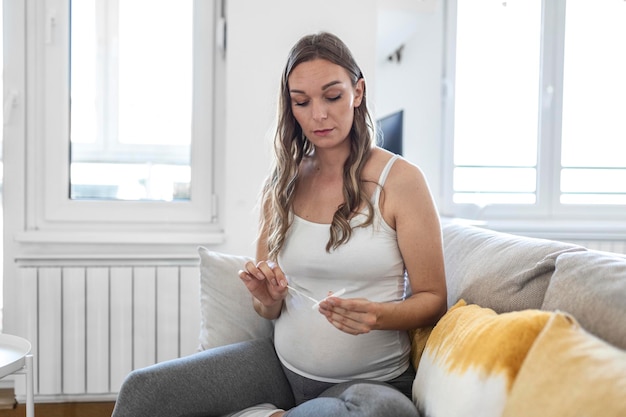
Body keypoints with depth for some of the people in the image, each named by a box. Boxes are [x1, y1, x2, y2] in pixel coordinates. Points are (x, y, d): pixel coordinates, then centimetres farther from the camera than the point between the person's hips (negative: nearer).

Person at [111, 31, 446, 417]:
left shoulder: (400, 179, -7)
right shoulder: (281, 186, 5)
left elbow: (433, 300, -4)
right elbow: (271, 312, 12)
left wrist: (378, 315, -23)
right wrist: (268, 299, -11)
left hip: (372, 380, -2)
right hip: (282, 363, 3)